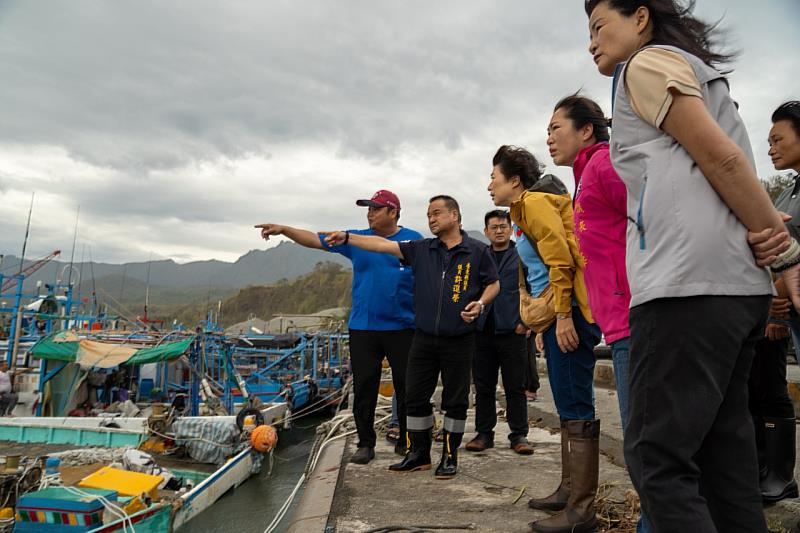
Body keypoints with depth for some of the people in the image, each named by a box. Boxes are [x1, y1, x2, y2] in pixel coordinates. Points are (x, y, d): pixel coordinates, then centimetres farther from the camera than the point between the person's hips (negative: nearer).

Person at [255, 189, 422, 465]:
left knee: (406, 387, 7)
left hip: (402, 327, -2)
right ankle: (365, 444, 20)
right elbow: (316, 239, 4)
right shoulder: (356, 239, 6)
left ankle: (407, 442, 24)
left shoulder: (414, 240, 1)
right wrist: (284, 229, -8)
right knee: (363, 387, 6)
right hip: (362, 328, 2)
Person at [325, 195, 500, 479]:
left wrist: (480, 303, -12)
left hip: (459, 339, -3)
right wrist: (347, 237, -11)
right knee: (415, 396, 8)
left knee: (455, 400, 6)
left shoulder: (477, 251, -1)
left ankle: (450, 457, 23)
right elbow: (382, 244, -2)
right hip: (424, 338, 3)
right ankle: (418, 455, 24)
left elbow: (493, 284, 7)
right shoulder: (421, 249, 5)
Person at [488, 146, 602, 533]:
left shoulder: (534, 202, -7)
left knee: (575, 407, -7)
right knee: (567, 405, 15)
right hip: (556, 313, 11)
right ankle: (569, 491, 26)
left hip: (569, 311, -11)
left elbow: (560, 258, -18)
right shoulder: (525, 209, 23)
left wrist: (563, 315, -21)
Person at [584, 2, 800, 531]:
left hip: (687, 280, -10)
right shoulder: (701, 75, 32)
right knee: (723, 452, 10)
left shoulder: (647, 62, 4)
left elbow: (724, 160, -7)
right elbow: (725, 165, 20)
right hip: (740, 282, 10)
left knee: (657, 457, -8)